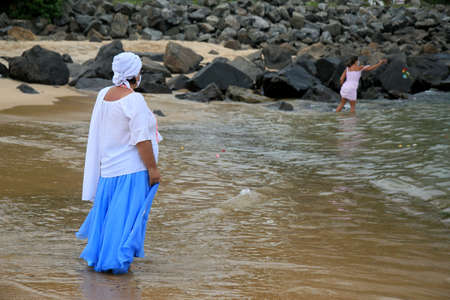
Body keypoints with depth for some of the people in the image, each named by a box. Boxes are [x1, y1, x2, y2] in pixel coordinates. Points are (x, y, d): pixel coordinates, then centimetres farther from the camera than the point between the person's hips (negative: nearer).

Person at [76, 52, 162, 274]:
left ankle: (96, 255, 27)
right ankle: (116, 260, 1)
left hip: (108, 167, 8)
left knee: (106, 210, 19)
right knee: (127, 214, 0)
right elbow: (141, 140, -21)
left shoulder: (103, 95, 4)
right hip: (132, 168, -8)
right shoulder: (134, 100, -19)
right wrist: (153, 169, -16)